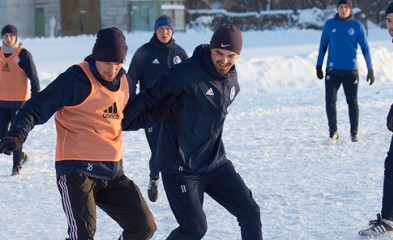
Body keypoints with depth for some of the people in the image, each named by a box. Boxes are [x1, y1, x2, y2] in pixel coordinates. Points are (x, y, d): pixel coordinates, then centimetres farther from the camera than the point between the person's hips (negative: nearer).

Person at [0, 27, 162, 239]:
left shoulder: (123, 81, 9)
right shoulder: (77, 79, -13)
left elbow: (131, 118, 23)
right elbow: (36, 108, -12)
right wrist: (18, 134, -30)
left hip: (112, 173, 7)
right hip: (76, 171, -7)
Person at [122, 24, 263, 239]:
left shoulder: (232, 81, 4)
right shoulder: (187, 72, -19)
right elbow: (151, 97, -15)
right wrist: (120, 122, -17)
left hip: (215, 163, 7)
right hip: (180, 168, -7)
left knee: (250, 212, 2)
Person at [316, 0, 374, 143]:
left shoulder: (357, 26, -1)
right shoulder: (329, 25, 3)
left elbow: (365, 48, 2)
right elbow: (323, 46, 11)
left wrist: (370, 69, -1)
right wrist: (319, 66, 10)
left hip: (351, 71, -1)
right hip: (332, 70, 1)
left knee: (352, 102, 5)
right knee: (330, 100, -7)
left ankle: (354, 132, 16)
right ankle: (333, 132, 2)